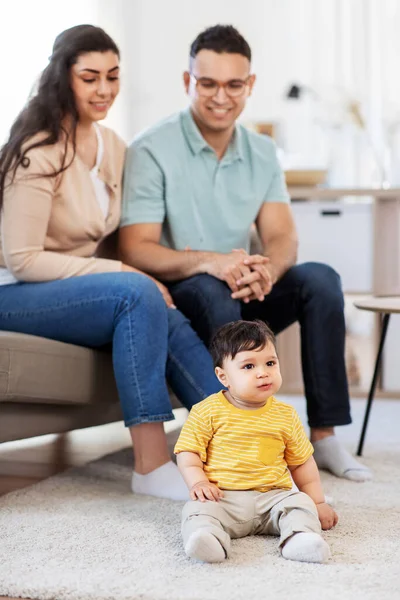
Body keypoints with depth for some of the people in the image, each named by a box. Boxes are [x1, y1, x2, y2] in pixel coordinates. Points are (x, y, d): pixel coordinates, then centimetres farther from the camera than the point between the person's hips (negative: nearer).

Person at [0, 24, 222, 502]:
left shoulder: (112, 146, 10)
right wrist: (120, 272, -20)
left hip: (79, 288, 7)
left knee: (168, 319, -22)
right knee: (138, 294, -31)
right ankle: (151, 466, -31)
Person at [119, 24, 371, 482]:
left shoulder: (262, 152, 7)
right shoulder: (152, 151, -11)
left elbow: (282, 238, -3)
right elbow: (135, 251, -18)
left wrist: (266, 270, -28)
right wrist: (208, 261, -35)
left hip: (240, 297, 5)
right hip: (173, 299, -5)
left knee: (320, 278, -19)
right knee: (210, 290, -37)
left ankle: (324, 435, -17)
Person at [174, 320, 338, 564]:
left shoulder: (285, 416, 9)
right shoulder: (208, 411, 0)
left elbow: (301, 462, 18)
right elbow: (188, 452, 2)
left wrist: (318, 502, 15)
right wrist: (198, 482, -15)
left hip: (273, 496, 3)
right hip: (223, 498, -2)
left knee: (301, 504, -22)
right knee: (199, 509, -29)